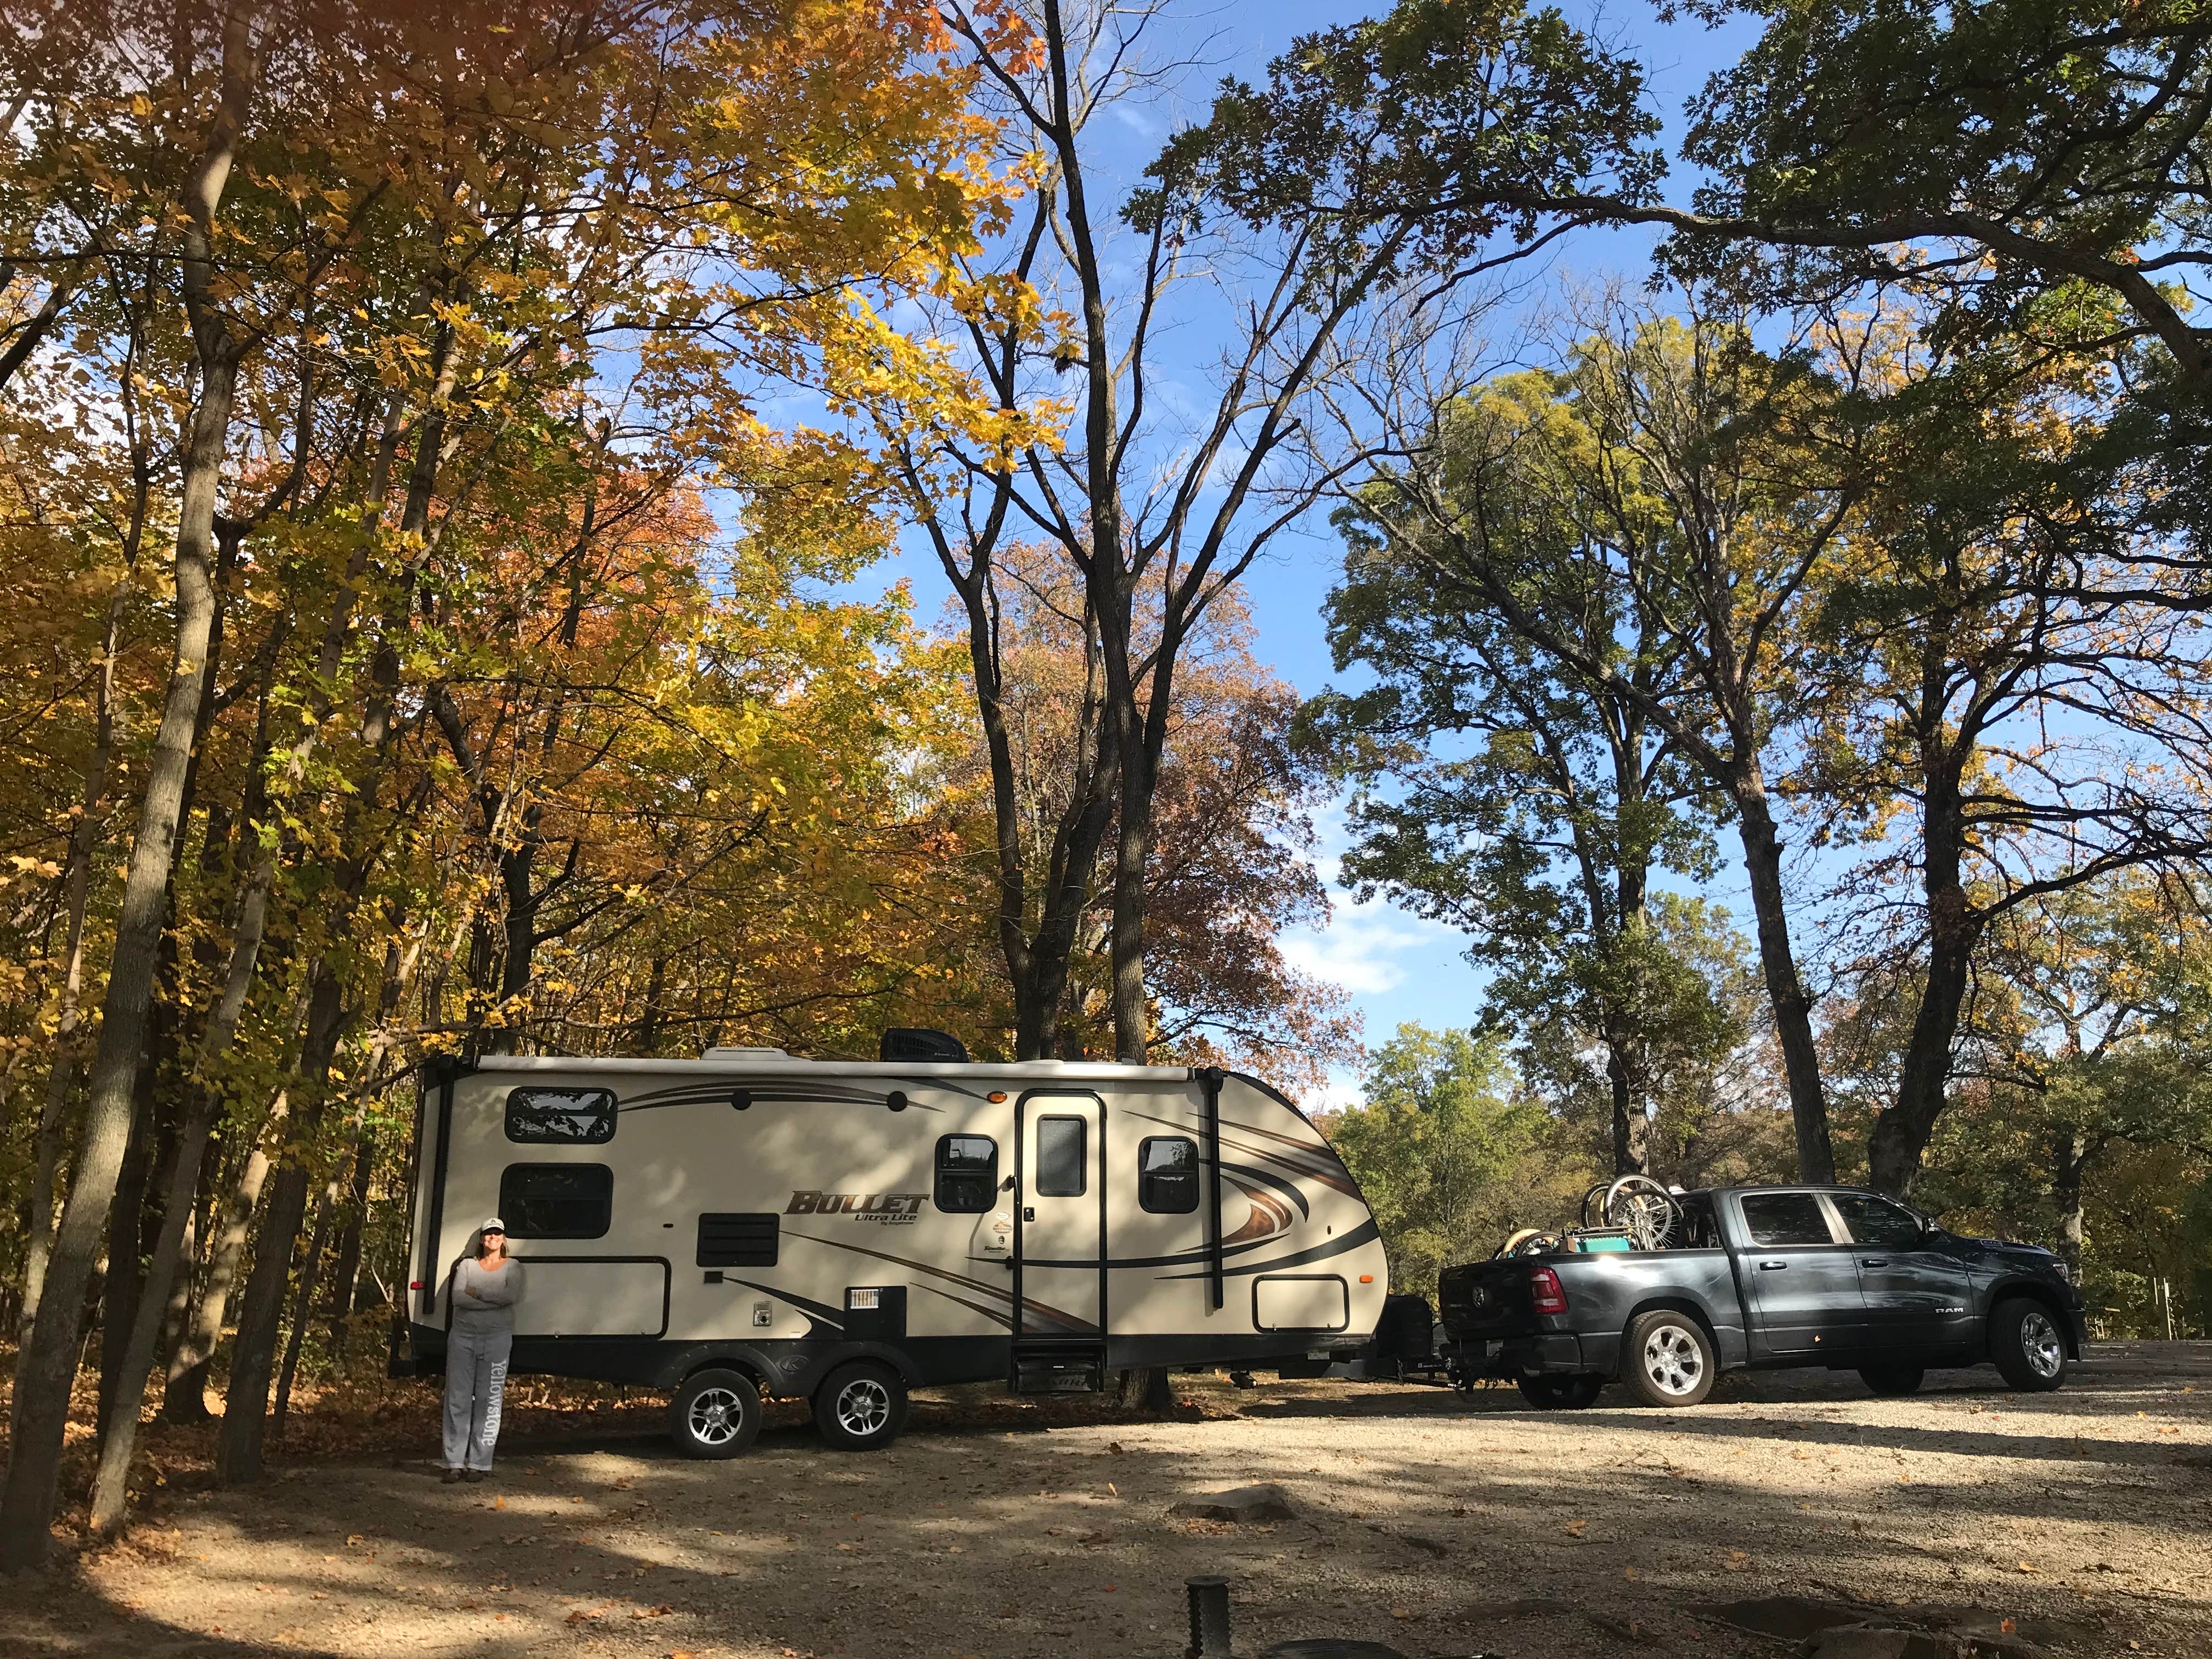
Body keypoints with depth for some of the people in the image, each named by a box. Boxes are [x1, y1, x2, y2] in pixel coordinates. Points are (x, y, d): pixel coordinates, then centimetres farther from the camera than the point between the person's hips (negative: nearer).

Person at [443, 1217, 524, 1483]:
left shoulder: (512, 1267, 8)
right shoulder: (467, 1265, 11)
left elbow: (513, 1296, -11)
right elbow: (457, 1298, -5)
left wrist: (476, 1293, -7)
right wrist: (493, 1301, -12)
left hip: (496, 1338, -1)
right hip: (463, 1334, 2)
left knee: (489, 1400, -2)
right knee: (458, 1399, 0)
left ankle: (480, 1463, 3)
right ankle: (455, 1463, 5)